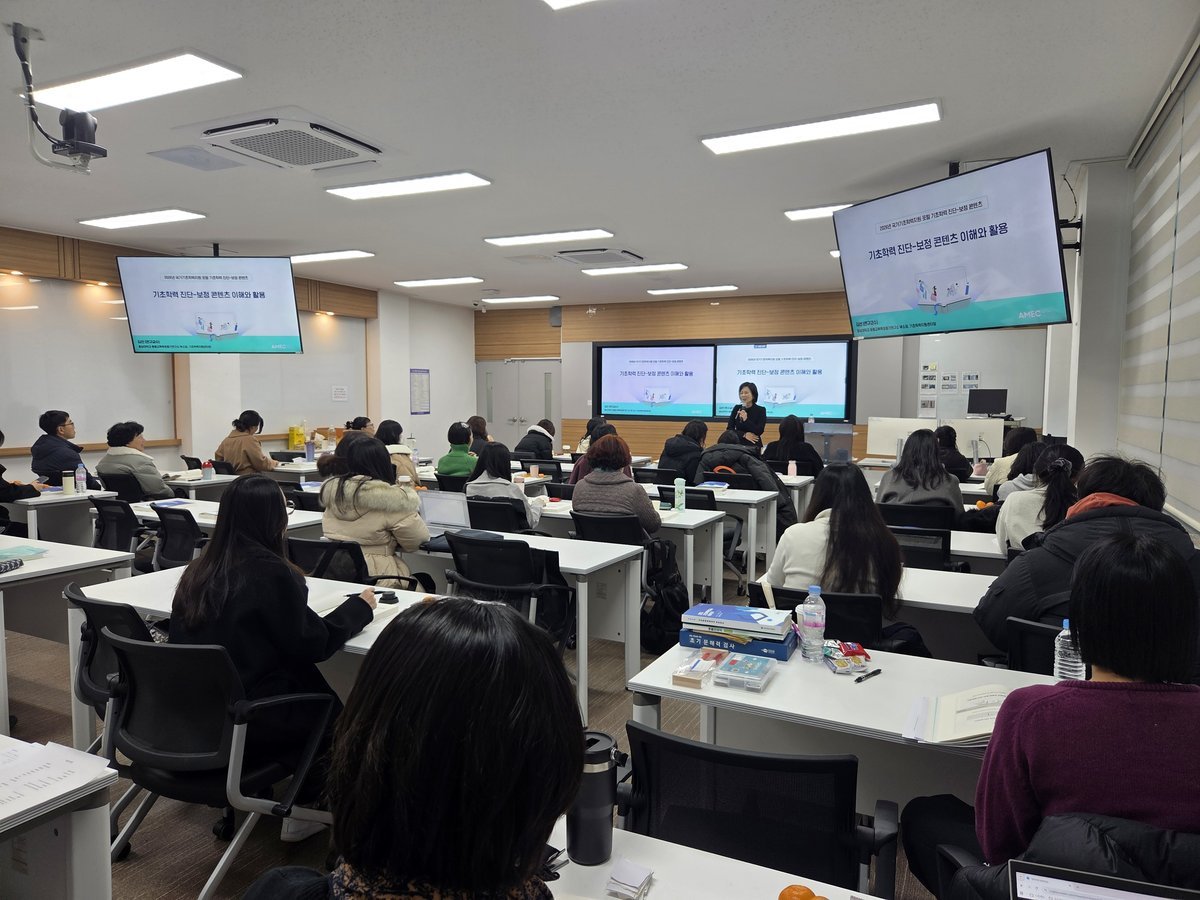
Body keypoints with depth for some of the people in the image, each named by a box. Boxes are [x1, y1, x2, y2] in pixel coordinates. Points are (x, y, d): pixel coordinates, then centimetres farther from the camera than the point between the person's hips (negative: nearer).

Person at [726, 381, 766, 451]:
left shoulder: (761, 410, -3)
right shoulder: (736, 409, 5)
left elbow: (759, 431, -12)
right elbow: (729, 429, 2)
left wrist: (746, 420, -23)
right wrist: (744, 434, -11)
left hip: (753, 446, -2)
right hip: (738, 445, 2)